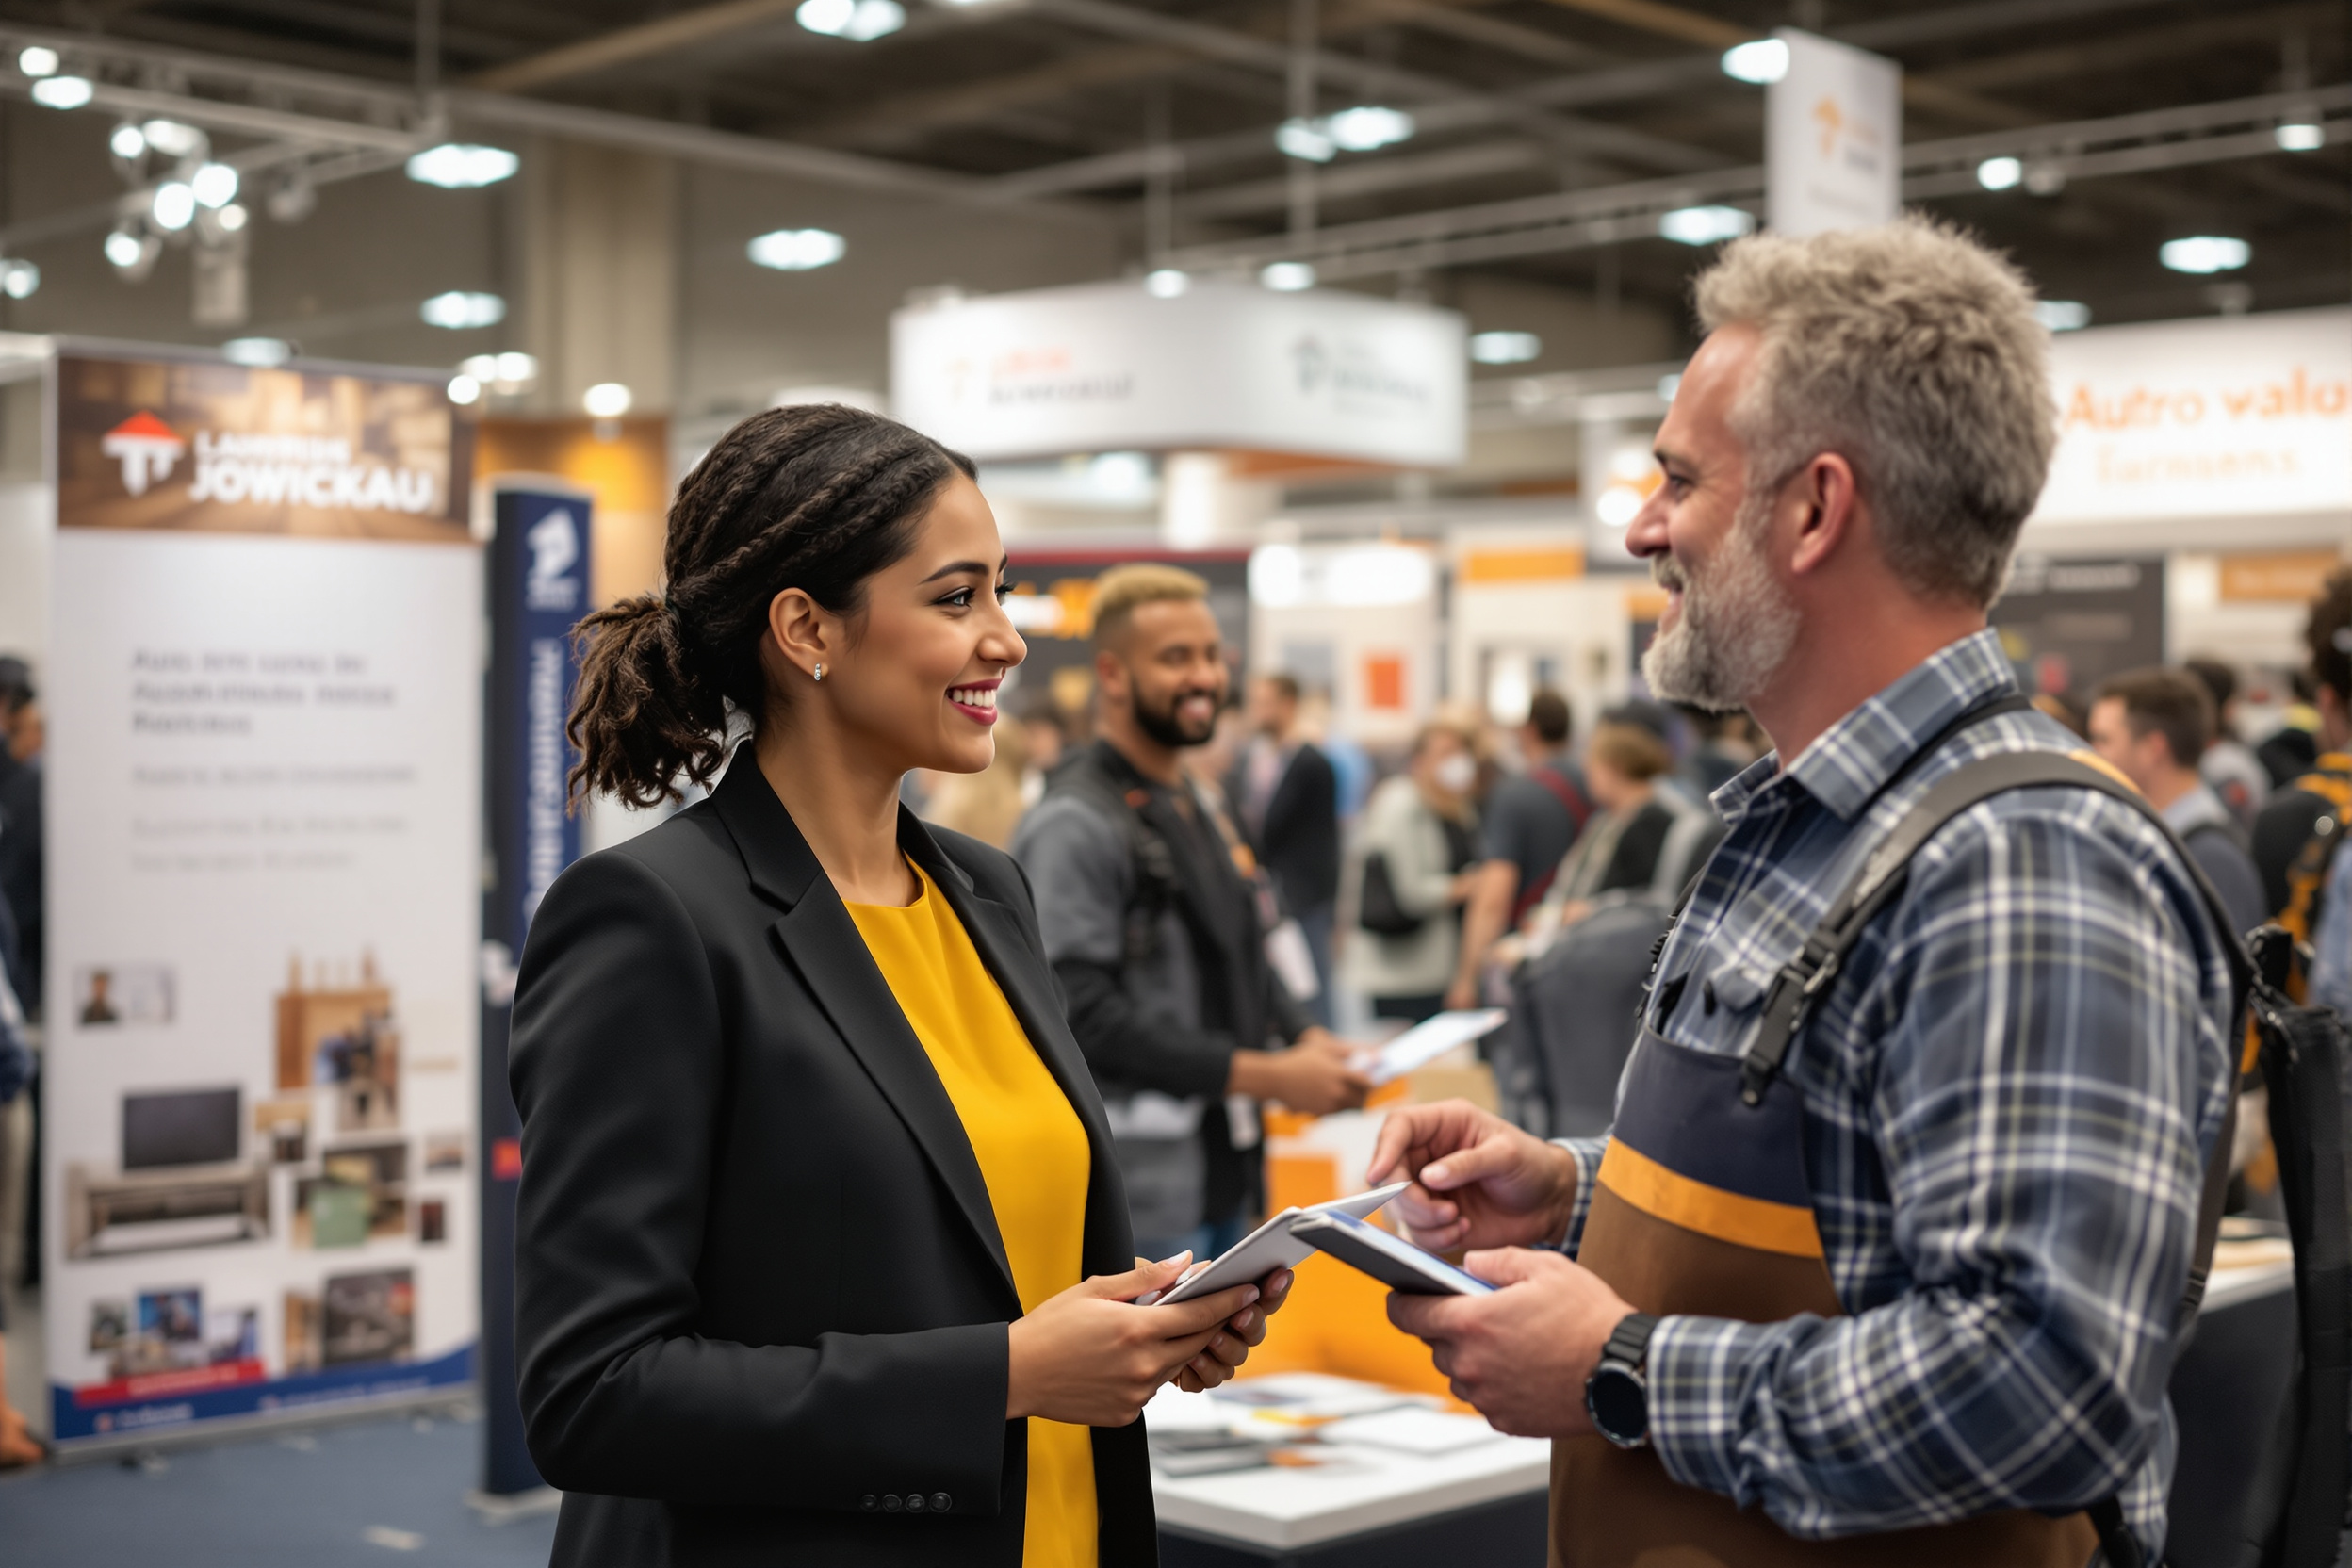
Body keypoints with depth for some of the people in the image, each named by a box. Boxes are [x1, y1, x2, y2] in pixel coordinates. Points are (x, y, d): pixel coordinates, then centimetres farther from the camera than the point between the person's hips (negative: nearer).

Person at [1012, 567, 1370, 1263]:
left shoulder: (1196, 807, 16)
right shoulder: (1075, 825, -16)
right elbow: (1083, 1012, -23)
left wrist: (1306, 1035, 3)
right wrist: (1266, 1076, -20)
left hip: (1219, 1168, 9)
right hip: (1141, 1189, -9)